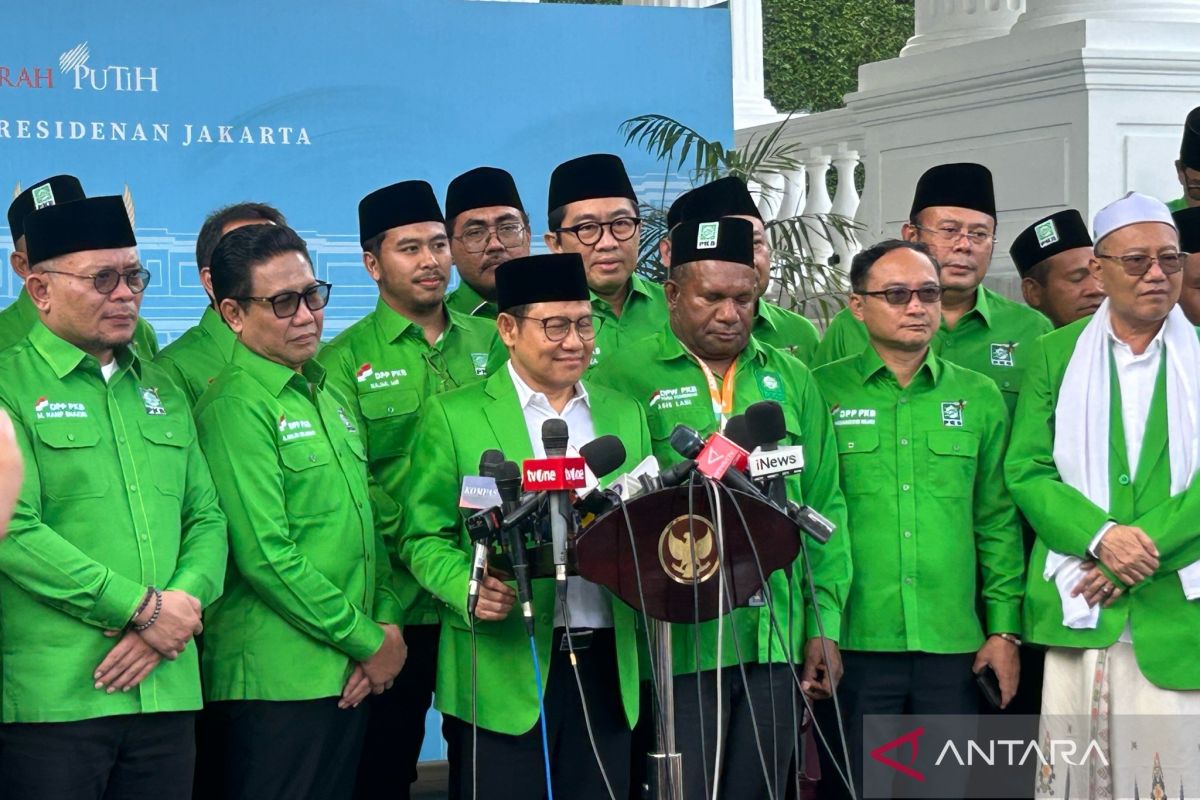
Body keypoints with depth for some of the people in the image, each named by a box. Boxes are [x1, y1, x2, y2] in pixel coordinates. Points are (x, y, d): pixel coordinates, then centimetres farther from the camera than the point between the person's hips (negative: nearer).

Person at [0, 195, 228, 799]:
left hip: (168, 687, 6)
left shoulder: (161, 392, 17)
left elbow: (206, 517, 13)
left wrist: (185, 601, -7)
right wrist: (144, 608, -13)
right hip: (53, 698, -5)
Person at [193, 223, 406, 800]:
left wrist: (387, 622, 1)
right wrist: (367, 642, -12)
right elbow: (267, 557, -17)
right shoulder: (235, 406, -11)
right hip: (277, 682, -8)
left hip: (346, 675, 8)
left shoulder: (327, 396, 15)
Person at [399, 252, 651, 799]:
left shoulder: (624, 414, 14)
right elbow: (423, 536, 1)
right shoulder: (453, 415, 1)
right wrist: (468, 587, -18)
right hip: (502, 673, -4)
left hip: (606, 668, 4)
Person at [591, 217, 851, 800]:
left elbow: (825, 510, 12)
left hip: (778, 640, 4)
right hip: (680, 642, -4)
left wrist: (825, 623, 7)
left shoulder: (790, 380, 12)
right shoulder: (625, 378, -1)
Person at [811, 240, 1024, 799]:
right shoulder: (821, 394, 2)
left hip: (954, 646, 3)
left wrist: (1004, 627, 5)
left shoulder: (978, 397, 10)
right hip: (853, 643, -2)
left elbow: (998, 522, 11)